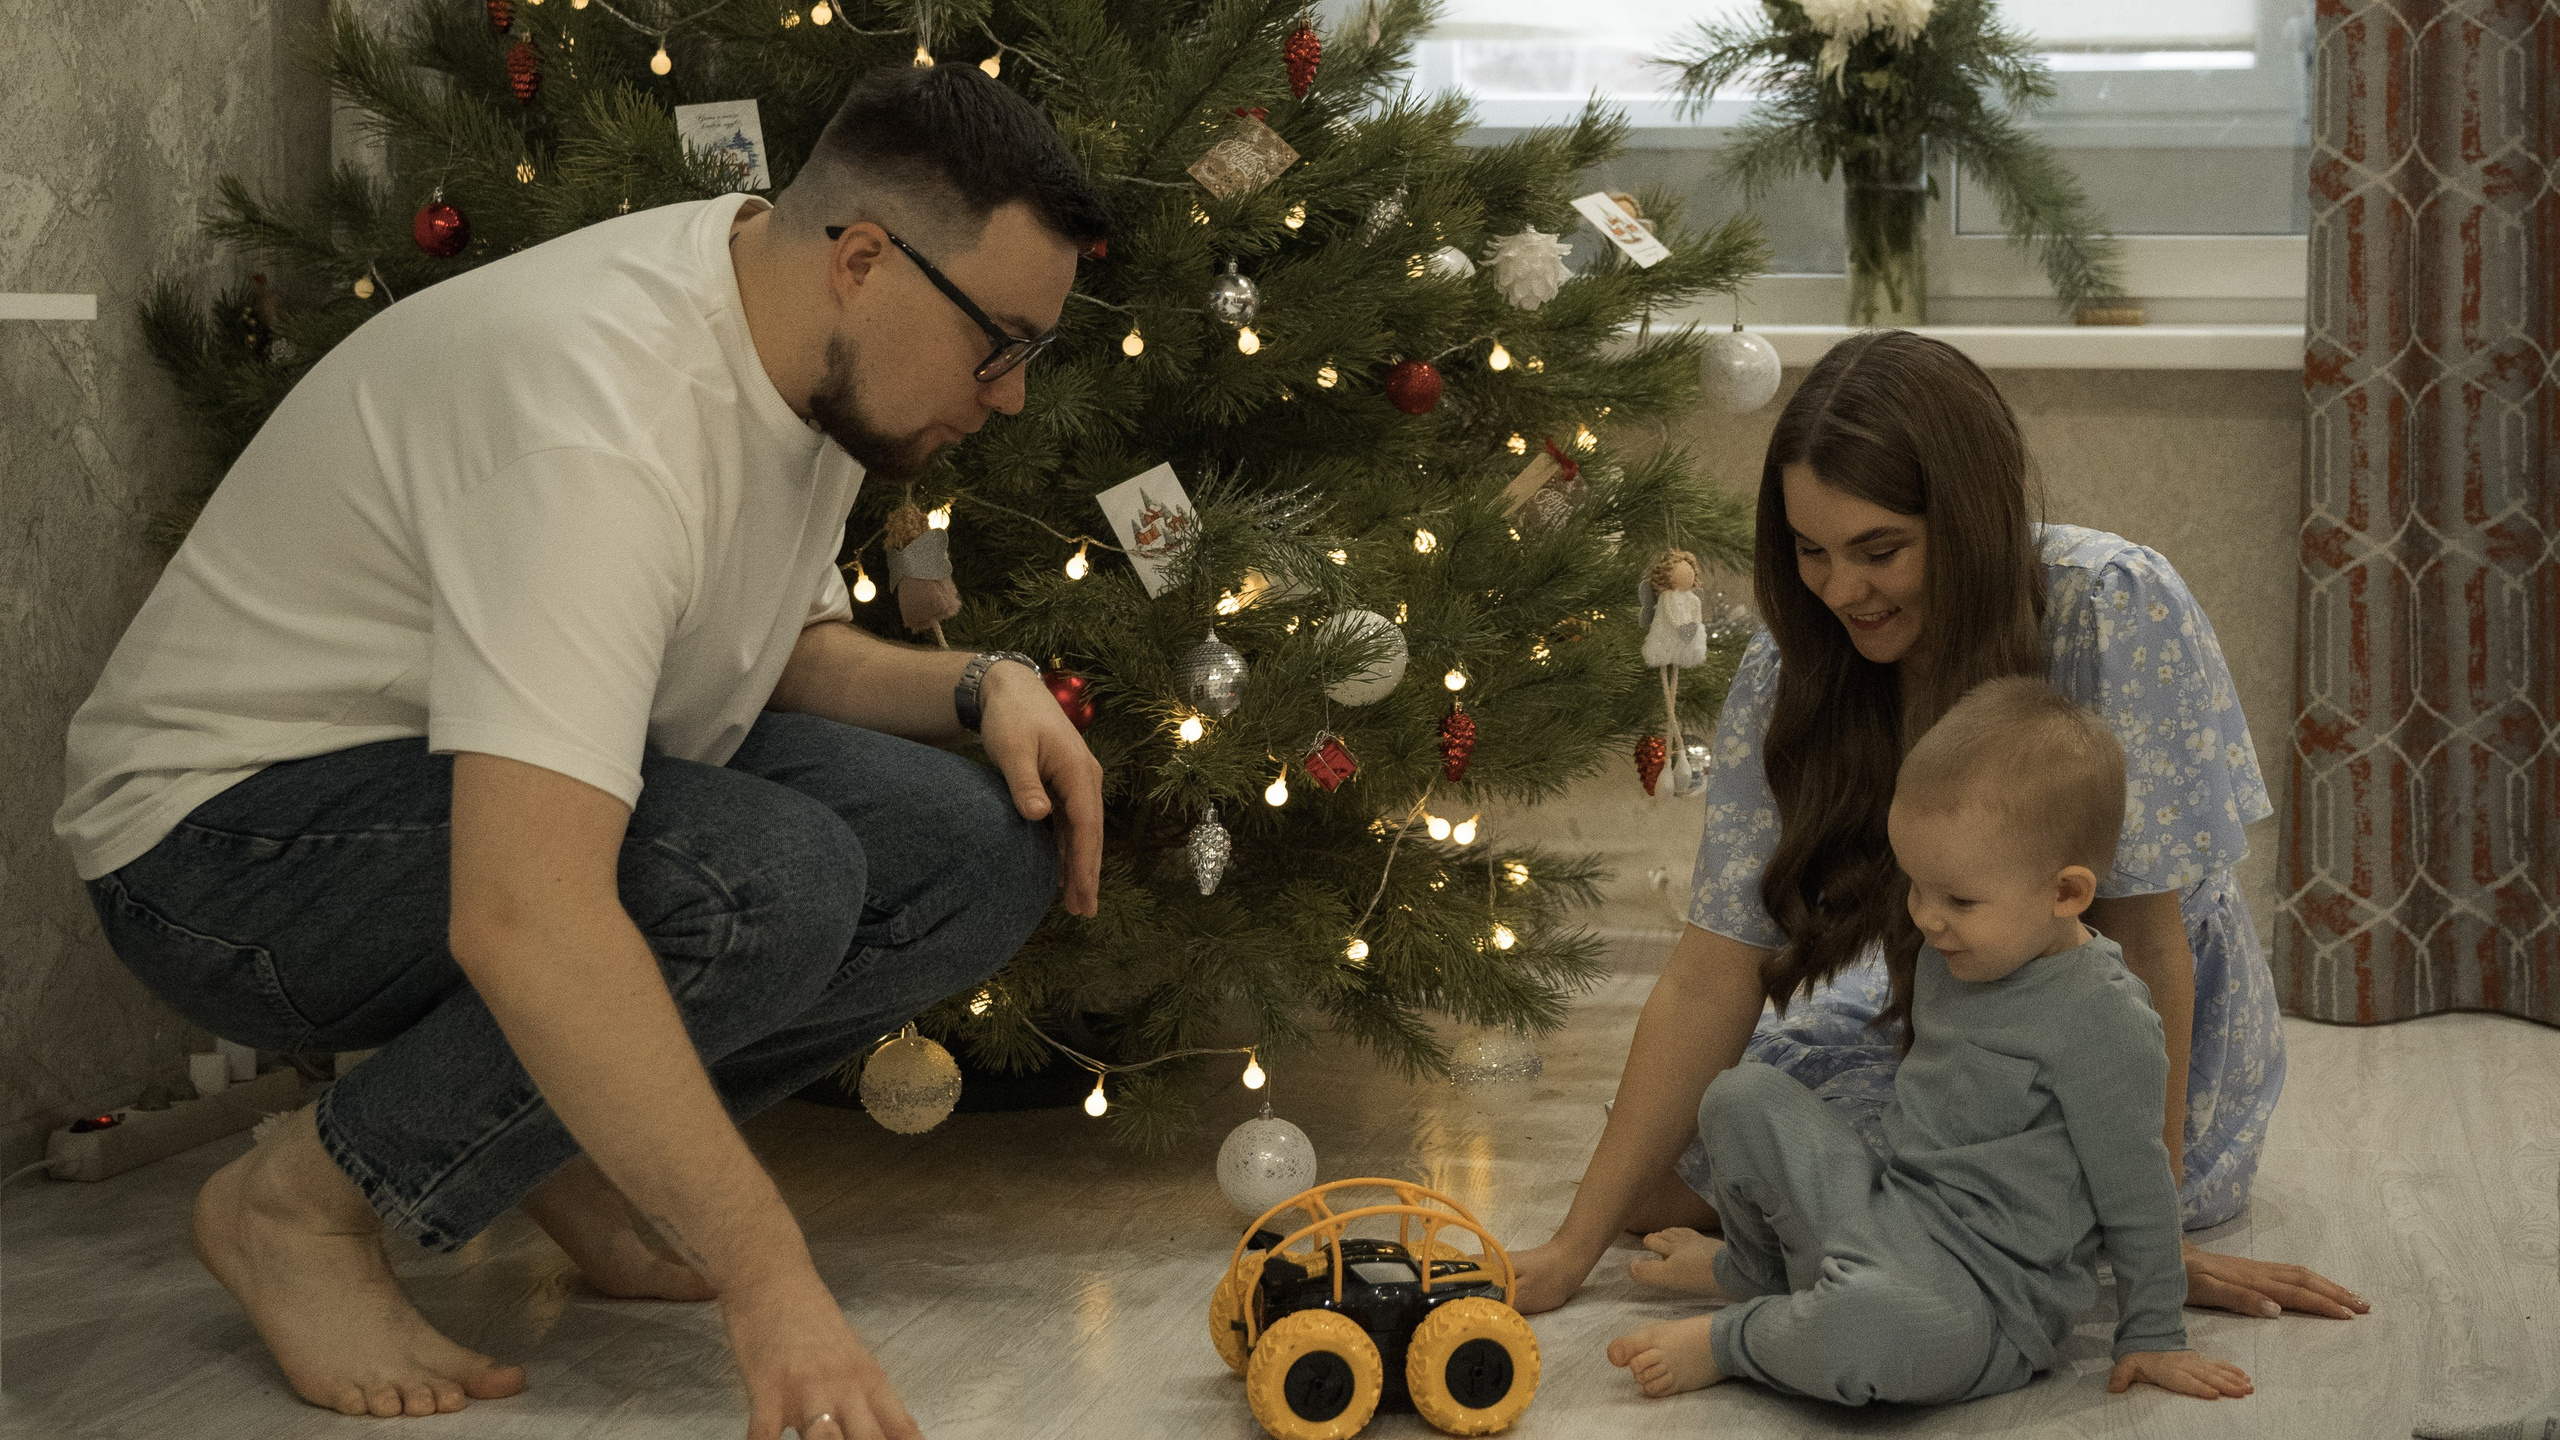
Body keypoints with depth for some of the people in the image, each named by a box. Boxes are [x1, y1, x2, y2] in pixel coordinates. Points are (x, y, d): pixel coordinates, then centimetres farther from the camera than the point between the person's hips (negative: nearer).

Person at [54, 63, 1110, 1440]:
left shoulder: (809, 351, -2)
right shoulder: (604, 408, -33)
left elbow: (794, 654, 17)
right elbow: (520, 923, -42)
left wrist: (986, 686, -5)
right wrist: (767, 1283, -42)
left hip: (528, 779, 9)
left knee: (983, 853, -10)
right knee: (761, 880, -34)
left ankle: (584, 1152, 6)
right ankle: (301, 1203, -13)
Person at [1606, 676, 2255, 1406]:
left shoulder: (2104, 1023, -20)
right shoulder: (1955, 953, 6)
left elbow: (2135, 1198, -11)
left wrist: (2153, 1339, -4)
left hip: (1983, 1290, -8)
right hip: (1889, 1206, 8)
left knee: (1876, 1324, -41)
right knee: (1744, 1096, 3)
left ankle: (1728, 1343, -10)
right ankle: (1753, 1271, 28)